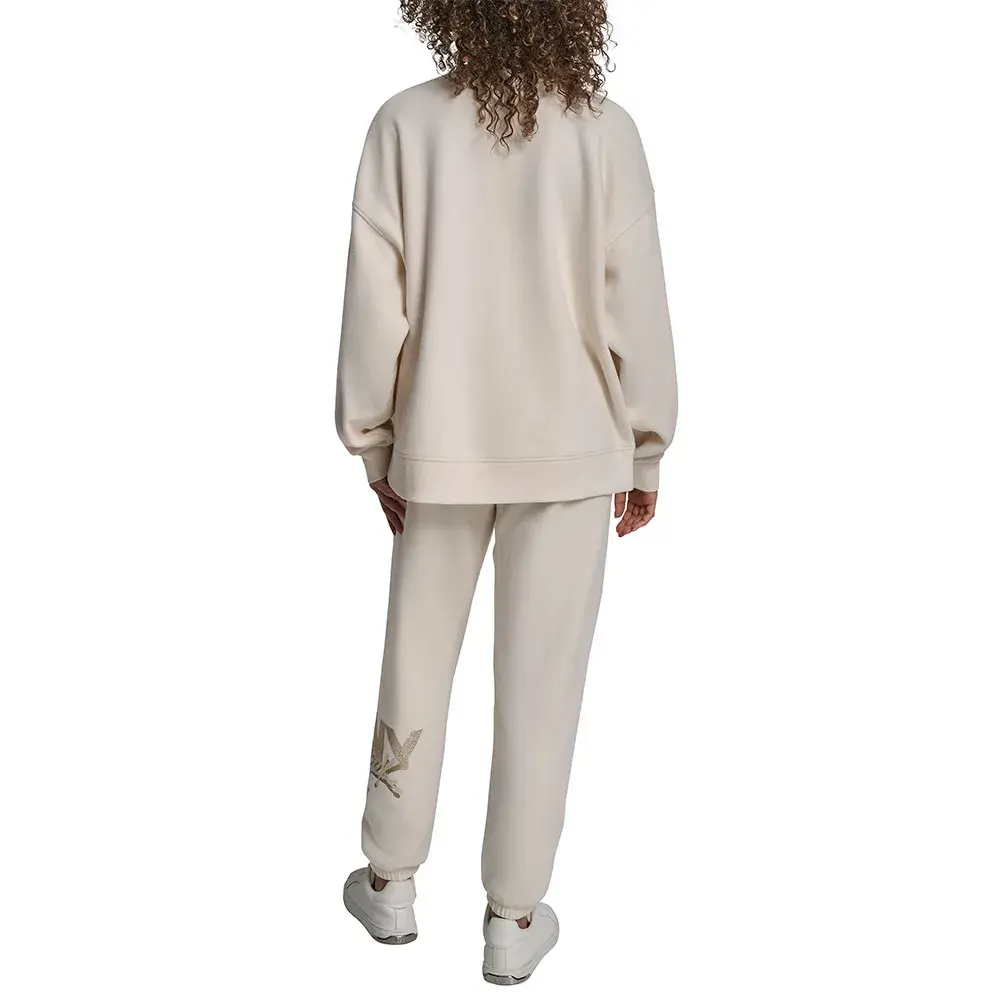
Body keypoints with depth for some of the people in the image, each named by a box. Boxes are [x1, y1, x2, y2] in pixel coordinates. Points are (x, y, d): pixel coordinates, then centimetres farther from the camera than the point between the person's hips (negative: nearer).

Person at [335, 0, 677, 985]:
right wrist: (647, 450, 5)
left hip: (440, 444, 1)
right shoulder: (604, 131, -8)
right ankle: (513, 918, 24)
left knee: (417, 663, 17)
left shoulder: (406, 124, -6)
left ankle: (390, 883, 34)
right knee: (540, 683, 9)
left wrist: (375, 443, 7)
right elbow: (634, 304, -6)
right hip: (570, 447, -1)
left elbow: (376, 303, -5)